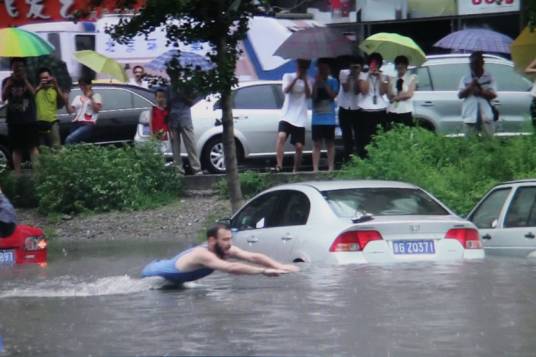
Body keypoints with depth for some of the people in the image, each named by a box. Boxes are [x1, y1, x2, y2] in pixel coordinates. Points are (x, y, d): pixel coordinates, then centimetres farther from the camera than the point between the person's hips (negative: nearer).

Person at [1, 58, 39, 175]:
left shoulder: (29, 80, 5)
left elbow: (34, 93, -9)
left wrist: (25, 81, -14)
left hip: (29, 120, -2)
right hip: (13, 121, 2)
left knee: (33, 147, -7)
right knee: (17, 149, 4)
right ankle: (17, 173, 5)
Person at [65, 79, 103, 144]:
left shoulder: (96, 96, 12)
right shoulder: (78, 98, 23)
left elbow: (97, 109, -2)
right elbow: (70, 111, 12)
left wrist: (91, 98, -10)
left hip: (88, 124, -5)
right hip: (76, 124, 5)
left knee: (69, 140, -26)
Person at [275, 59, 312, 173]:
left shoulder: (308, 81, 11)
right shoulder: (288, 76, 6)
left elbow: (308, 95, -5)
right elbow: (286, 90, -11)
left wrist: (305, 80, -11)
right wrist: (296, 78, -15)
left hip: (300, 119, 2)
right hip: (287, 116, -2)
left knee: (299, 146, -1)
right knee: (281, 136, -27)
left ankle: (295, 171, 12)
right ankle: (279, 165, -29)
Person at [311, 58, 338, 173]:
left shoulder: (333, 81, 5)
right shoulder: (314, 81, 6)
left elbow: (333, 95, -8)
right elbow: (313, 96, -5)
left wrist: (324, 83, -12)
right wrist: (317, 83, -12)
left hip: (329, 119, 0)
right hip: (317, 119, 0)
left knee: (330, 143, 2)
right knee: (317, 144, -1)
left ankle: (331, 167, 4)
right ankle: (315, 168, -3)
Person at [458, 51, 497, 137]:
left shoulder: (489, 78, 6)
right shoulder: (465, 79, 8)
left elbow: (493, 94, -1)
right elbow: (460, 95, 1)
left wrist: (481, 92, -15)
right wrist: (470, 86, -13)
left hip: (486, 117, 0)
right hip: (470, 117, 0)